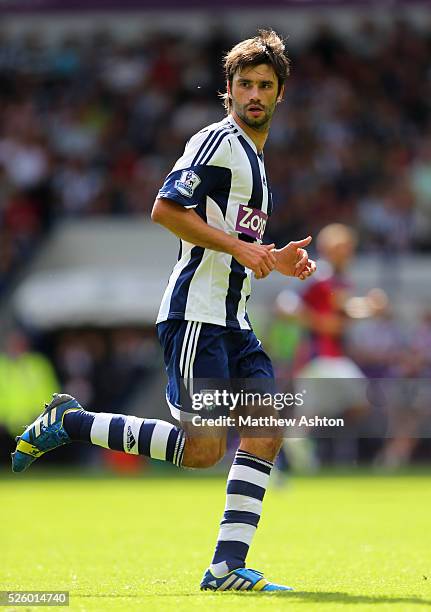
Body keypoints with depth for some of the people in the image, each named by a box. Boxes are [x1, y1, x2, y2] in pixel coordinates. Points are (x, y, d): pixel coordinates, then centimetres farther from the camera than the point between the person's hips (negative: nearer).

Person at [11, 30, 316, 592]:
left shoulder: (255, 159, 23)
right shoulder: (219, 141, -7)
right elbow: (165, 209, -18)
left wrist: (273, 261, 16)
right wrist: (239, 247, -18)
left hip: (232, 322, 9)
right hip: (195, 315, -9)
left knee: (267, 431, -4)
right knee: (203, 449, -14)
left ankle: (228, 567, -3)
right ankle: (68, 423, 0)